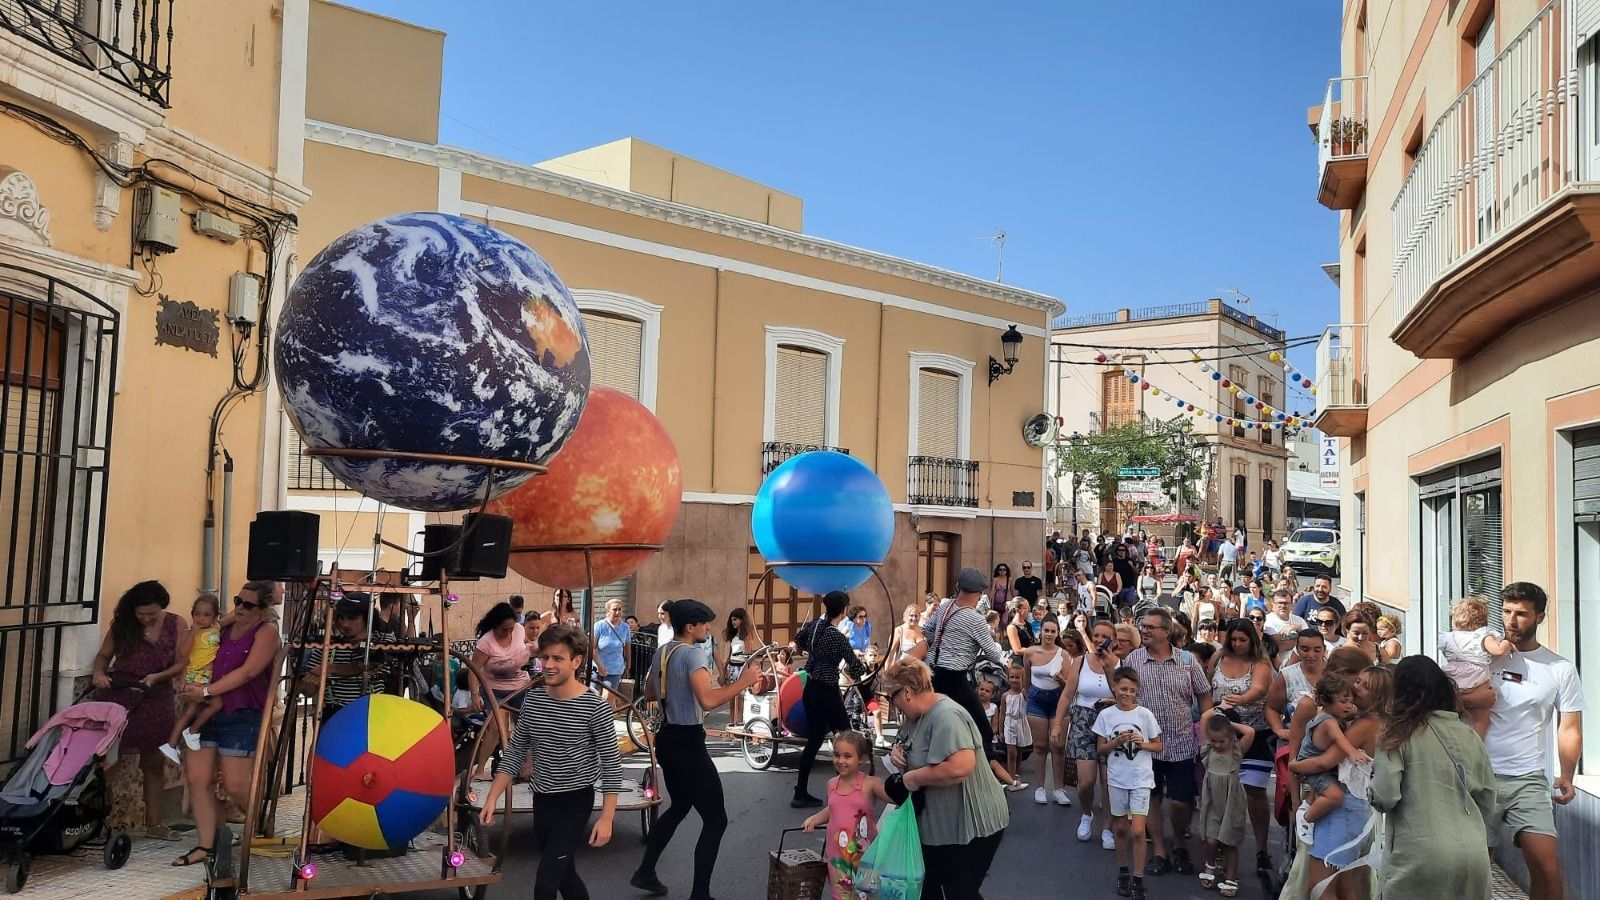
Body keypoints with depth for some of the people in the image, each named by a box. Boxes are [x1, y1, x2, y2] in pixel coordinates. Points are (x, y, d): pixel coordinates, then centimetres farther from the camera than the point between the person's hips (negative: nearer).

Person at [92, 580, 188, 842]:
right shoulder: (122, 624, -1)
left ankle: (153, 823, 21)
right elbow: (103, 655, 6)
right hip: (119, 696, -1)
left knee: (154, 764, 11)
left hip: (156, 700, 2)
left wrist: (157, 676, -19)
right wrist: (99, 673, -15)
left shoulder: (176, 624, -2)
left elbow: (182, 663, -3)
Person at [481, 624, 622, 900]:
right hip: (541, 799, 6)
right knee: (563, 874, 19)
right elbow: (515, 752, 6)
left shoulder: (595, 707, -19)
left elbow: (612, 764, -14)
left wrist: (606, 818, -18)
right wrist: (492, 798, 0)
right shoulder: (533, 698, -3)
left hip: (576, 801, -6)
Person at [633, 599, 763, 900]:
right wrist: (743, 681, -24)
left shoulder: (662, 652, 8)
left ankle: (645, 872, 35)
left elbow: (650, 692, 22)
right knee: (716, 819, -1)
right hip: (688, 743, -9)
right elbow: (708, 700, -32)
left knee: (679, 807, 27)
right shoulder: (694, 653, -19)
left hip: (667, 739, 9)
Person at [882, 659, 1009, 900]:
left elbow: (960, 767, -38)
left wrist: (914, 778, -25)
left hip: (971, 825, -10)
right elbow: (919, 753, 22)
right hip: (943, 824, 10)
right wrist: (899, 752, -1)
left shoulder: (945, 716, -25)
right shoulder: (919, 715, 7)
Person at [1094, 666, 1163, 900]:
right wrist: (1117, 742, -16)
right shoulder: (1106, 715, -4)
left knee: (1137, 831, -7)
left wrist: (1142, 743, -16)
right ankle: (1123, 872, 29)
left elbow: (1159, 746, 2)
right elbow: (1101, 748, 1)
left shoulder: (1145, 714, -6)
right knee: (1121, 828, 13)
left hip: (1141, 778, -2)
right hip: (1117, 779, 2)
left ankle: (1138, 880, 4)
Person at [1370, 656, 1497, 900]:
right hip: (1473, 856, 5)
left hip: (1419, 857, -4)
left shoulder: (1399, 735, -5)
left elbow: (1385, 797, -12)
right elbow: (1488, 804, 14)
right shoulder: (1470, 737, 9)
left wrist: (1371, 792, 9)